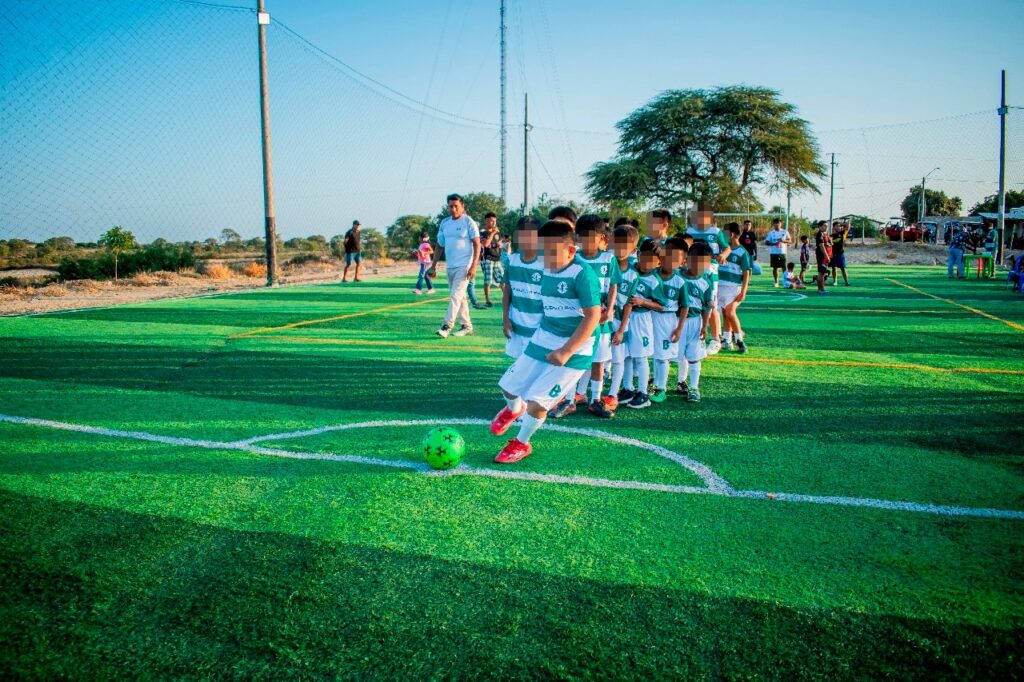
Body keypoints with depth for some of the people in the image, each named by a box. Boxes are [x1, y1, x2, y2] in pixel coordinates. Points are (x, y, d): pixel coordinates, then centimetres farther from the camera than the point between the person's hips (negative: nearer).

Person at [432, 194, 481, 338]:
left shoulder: (468, 222, -6)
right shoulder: (444, 223, 11)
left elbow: (477, 244, -10)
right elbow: (439, 245, 18)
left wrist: (473, 266, -18)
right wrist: (433, 265, 12)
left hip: (464, 266, -7)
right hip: (450, 267, 7)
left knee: (455, 296, -13)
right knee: (459, 297, 12)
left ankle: (446, 326, -14)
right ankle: (466, 326, 20)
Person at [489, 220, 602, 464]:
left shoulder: (583, 274, -20)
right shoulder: (546, 271, 1)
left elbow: (593, 316, -22)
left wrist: (567, 351, -24)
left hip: (574, 352, -7)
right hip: (541, 342, 7)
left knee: (536, 402, -6)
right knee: (510, 385, 13)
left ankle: (521, 443, 22)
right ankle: (514, 409, 50)